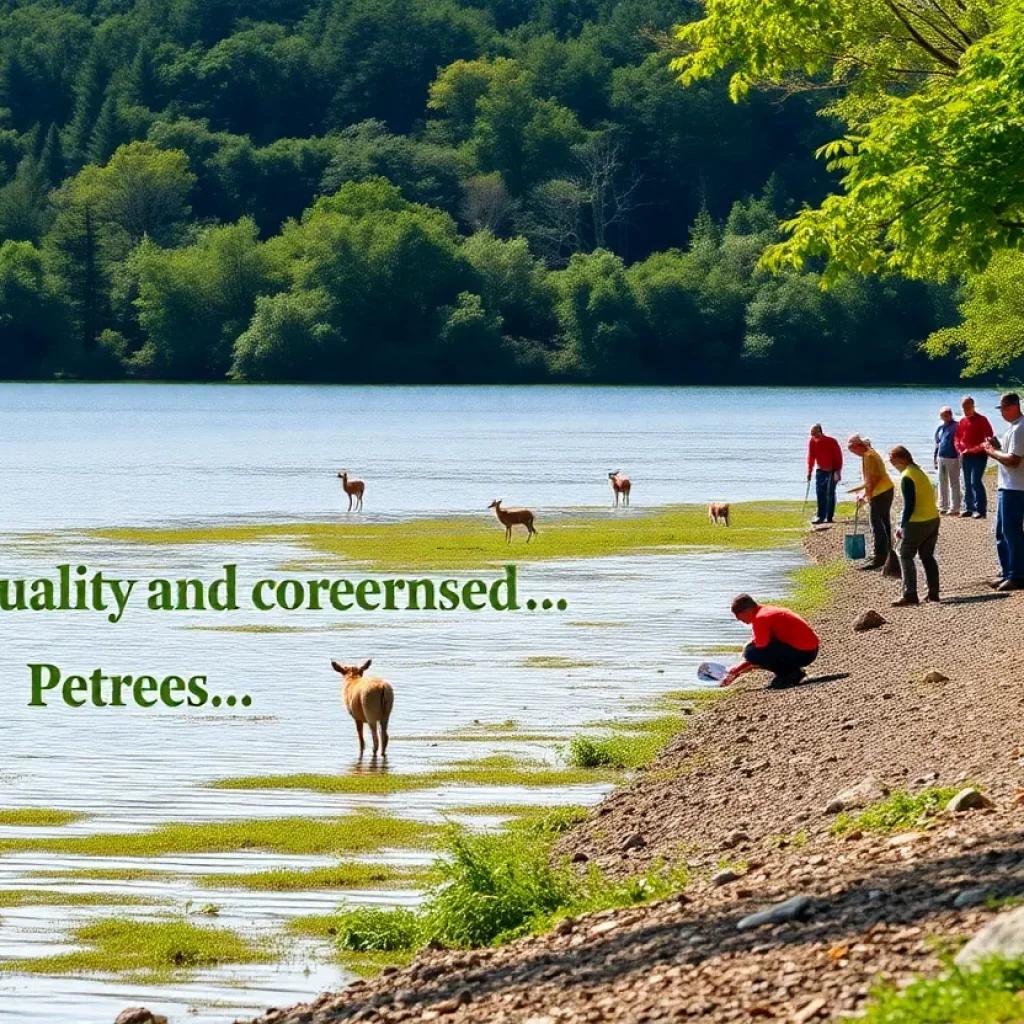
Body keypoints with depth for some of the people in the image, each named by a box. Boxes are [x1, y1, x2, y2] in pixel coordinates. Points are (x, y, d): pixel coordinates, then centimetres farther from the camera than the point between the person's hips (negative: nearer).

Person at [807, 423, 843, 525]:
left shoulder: (832, 442, -19)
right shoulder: (812, 442, -6)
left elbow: (838, 457, -14)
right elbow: (811, 457, 2)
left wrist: (838, 472, -17)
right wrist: (809, 471, -4)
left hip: (832, 470, -4)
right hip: (821, 470, 4)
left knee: (830, 493, -7)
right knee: (820, 493, -3)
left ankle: (829, 517, -6)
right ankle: (820, 516, 0)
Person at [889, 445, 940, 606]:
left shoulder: (907, 476, -15)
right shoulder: (919, 471, 13)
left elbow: (909, 504, -18)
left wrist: (903, 525, -11)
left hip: (917, 523, -9)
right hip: (933, 519, 9)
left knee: (906, 556, -3)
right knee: (927, 556, 16)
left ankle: (909, 595, -9)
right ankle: (933, 593, 15)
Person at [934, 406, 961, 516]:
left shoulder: (955, 427, -8)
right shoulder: (940, 428, 12)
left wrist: (959, 455, -16)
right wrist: (935, 458, 17)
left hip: (952, 458, -7)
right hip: (941, 458, 7)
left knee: (954, 483, -1)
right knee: (942, 483, 13)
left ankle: (954, 508, 2)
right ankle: (942, 507, 21)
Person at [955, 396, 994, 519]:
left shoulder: (982, 420, -8)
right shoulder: (962, 422, 11)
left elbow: (989, 438, -12)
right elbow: (957, 437, 17)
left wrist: (978, 448, -21)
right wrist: (960, 449, -1)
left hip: (978, 456, -7)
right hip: (965, 457, 7)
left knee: (975, 482, -15)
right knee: (967, 483, 11)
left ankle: (980, 509, -13)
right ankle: (969, 508, 18)